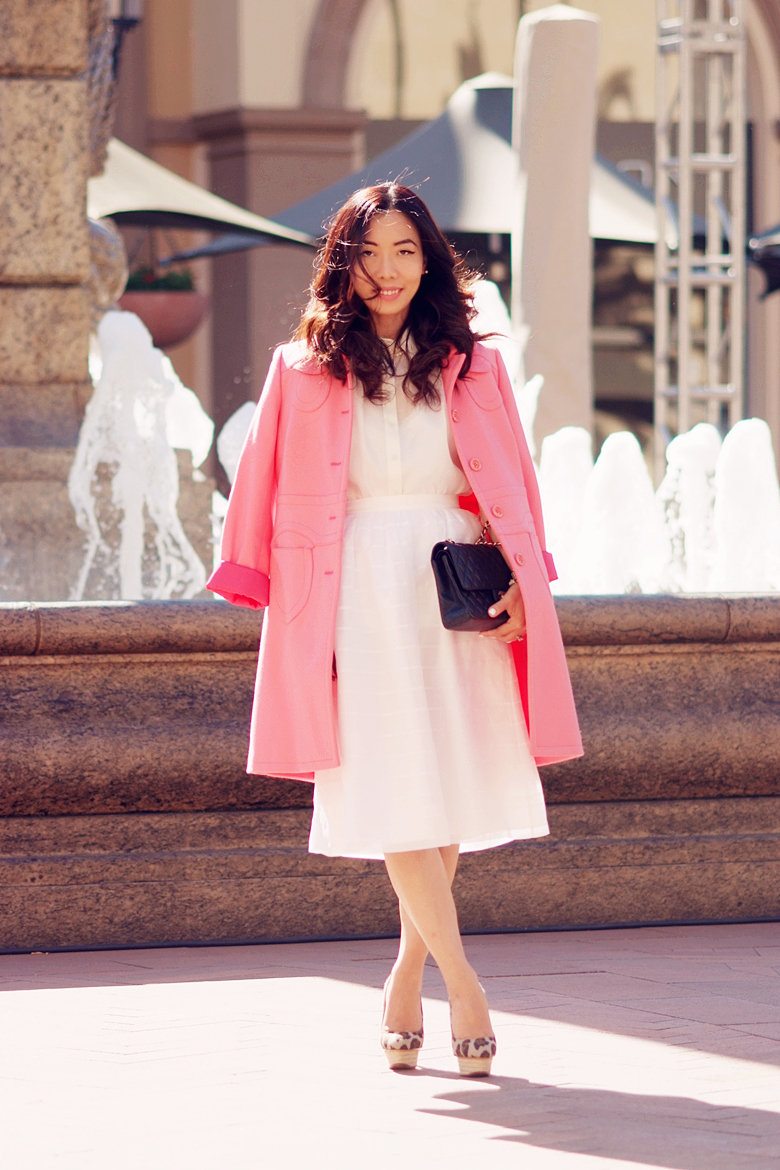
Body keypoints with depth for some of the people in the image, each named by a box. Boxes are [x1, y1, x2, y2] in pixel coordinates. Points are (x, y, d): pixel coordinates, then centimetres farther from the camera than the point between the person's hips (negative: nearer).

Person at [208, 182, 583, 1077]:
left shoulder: (471, 366, 11)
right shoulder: (304, 368, 6)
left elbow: (508, 488, 10)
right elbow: (271, 494, 8)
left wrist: (517, 581, -2)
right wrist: (272, 592, 3)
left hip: (455, 591, 2)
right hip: (359, 591, -2)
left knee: (450, 782, 1)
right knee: (395, 786, -11)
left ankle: (407, 979, 15)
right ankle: (461, 985, -10)